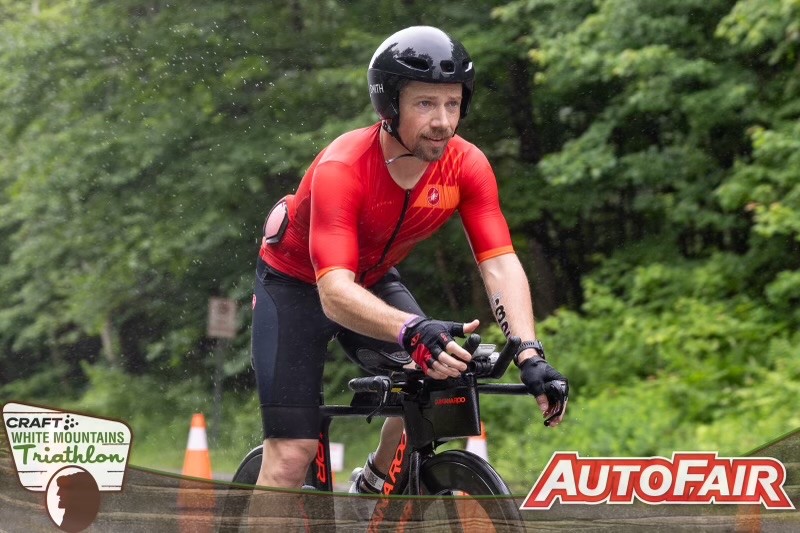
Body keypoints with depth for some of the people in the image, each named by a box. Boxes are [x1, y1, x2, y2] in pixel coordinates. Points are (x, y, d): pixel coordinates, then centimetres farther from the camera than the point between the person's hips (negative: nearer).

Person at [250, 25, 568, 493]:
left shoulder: (466, 166, -22)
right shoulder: (342, 170, -36)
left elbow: (500, 262, -27)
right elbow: (335, 293, -44)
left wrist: (529, 353, -43)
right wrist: (413, 331, -61)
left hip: (374, 281, 5)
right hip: (297, 285, -5)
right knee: (292, 455, -13)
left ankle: (371, 490, 11)